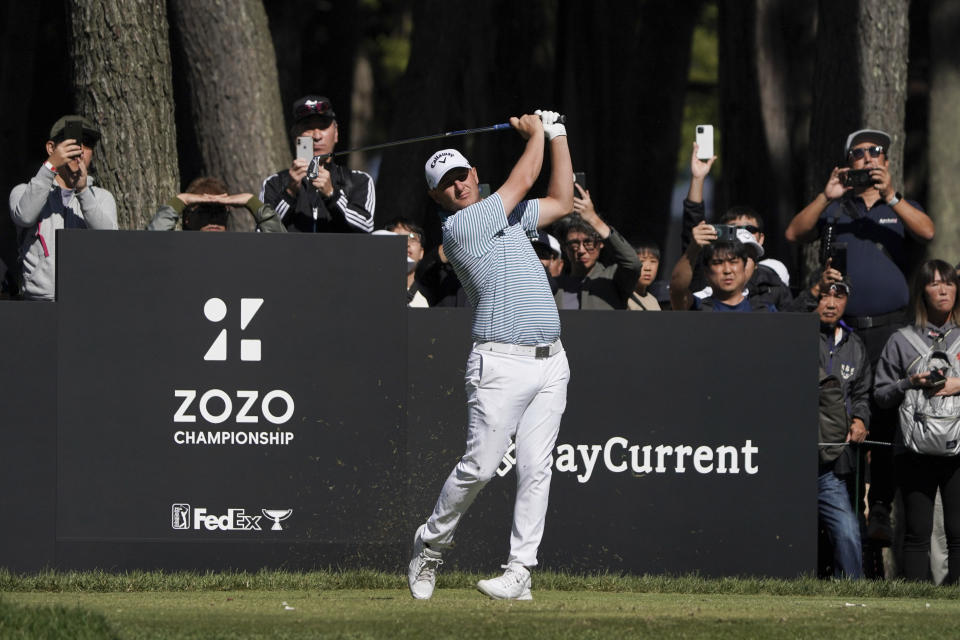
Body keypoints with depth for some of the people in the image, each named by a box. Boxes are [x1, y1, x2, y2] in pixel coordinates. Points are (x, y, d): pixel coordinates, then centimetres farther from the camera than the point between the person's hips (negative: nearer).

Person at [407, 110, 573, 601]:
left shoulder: (506, 216, 18)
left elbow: (560, 201, 28)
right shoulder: (458, 227, -7)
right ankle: (430, 546, 12)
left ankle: (520, 572, -2)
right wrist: (536, 132, 12)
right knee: (479, 465, -9)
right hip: (501, 362, -7)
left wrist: (558, 137, 23)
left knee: (535, 469, -1)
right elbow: (523, 180, -3)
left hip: (549, 362, 7)